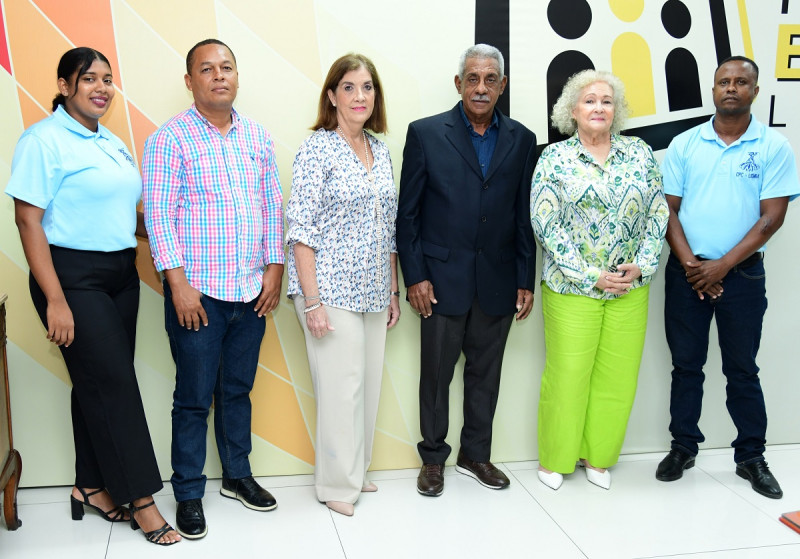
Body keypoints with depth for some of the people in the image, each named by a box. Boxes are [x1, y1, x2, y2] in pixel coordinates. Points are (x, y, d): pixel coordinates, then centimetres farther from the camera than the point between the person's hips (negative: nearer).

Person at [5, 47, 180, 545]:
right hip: (73, 276, -7)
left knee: (98, 383, 12)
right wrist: (55, 300, -19)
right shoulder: (44, 140, -10)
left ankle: (92, 486, 25)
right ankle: (140, 500, 5)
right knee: (112, 382, -5)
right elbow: (28, 221, -14)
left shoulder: (113, 143, 14)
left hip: (121, 274, 7)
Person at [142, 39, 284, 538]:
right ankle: (189, 494, 19)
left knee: (238, 390, 16)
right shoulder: (170, 139, -5)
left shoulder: (258, 137, 9)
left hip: (252, 291, 4)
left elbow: (273, 206, 12)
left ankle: (238, 475, 32)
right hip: (197, 292, -4)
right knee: (194, 398, 4)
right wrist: (178, 282, -14)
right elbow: (158, 214, -9)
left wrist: (274, 267, 5)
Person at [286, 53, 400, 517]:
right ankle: (338, 484, 16)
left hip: (374, 291, 7)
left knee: (370, 383, 12)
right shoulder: (317, 149, -8)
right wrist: (311, 301, -17)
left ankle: (358, 471, 29)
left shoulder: (382, 151, 11)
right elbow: (301, 230, -13)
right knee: (341, 386, -1)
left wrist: (393, 291, 15)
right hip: (331, 289, -6)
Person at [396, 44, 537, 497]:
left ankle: (476, 454, 29)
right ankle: (434, 458, 23)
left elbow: (525, 217, 7)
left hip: (498, 281, 3)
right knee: (436, 372, 6)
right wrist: (414, 276, -7)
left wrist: (526, 281, 5)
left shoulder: (522, 140, 6)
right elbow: (408, 213, -2)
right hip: (442, 278, -2)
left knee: (486, 373, 12)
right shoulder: (426, 134, -2)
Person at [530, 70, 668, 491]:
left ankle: (598, 456, 26)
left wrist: (641, 265, -8)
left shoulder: (640, 154, 6)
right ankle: (555, 458, 21)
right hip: (572, 287, -3)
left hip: (630, 287, 3)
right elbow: (546, 224, -10)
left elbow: (658, 214, 6)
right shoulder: (554, 159, -4)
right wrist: (591, 275, -14)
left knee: (617, 376, 9)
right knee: (567, 374, 2)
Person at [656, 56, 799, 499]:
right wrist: (690, 265, -10)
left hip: (742, 273, -1)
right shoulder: (684, 145, 3)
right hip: (686, 271, 1)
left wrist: (722, 266, -12)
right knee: (686, 364, 9)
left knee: (742, 368, 7)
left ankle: (751, 457, 20)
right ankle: (683, 447, 22)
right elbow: (668, 210, 2)